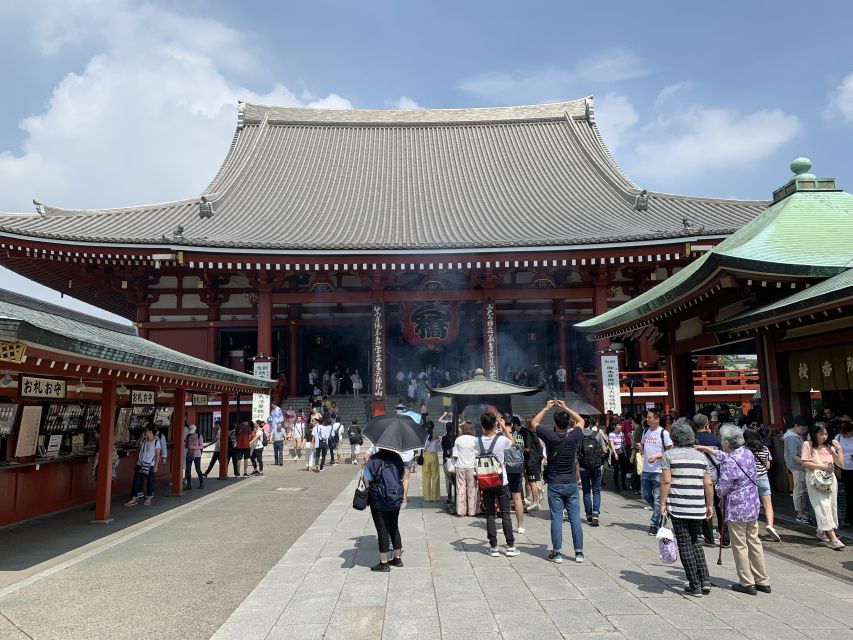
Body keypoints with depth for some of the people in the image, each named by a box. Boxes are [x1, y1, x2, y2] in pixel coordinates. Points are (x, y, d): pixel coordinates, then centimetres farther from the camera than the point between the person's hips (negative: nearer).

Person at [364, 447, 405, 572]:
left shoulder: (374, 459, -14)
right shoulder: (397, 458, 0)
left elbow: (366, 480, -13)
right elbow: (402, 478, 7)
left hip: (379, 502, -5)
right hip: (396, 500, 5)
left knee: (382, 530, 3)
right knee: (394, 528, 18)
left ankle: (384, 563, 9)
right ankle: (397, 558, 28)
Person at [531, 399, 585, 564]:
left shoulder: (550, 436, -11)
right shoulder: (574, 437, -7)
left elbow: (534, 423, 6)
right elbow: (581, 421, 14)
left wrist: (546, 408, 11)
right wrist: (565, 408, 13)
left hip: (554, 484, -2)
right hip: (571, 484, 2)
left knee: (556, 518, 2)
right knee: (575, 518, 6)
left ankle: (557, 553, 5)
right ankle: (579, 552, 10)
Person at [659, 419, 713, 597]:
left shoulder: (669, 454, -3)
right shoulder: (701, 456, 9)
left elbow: (666, 481, -9)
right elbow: (708, 484, 7)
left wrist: (662, 503, -5)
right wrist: (710, 505, 16)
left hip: (678, 507, -4)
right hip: (698, 508, 4)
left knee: (685, 545, 4)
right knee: (695, 542, 20)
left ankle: (695, 586, 7)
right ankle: (705, 580, 13)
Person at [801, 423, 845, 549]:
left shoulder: (829, 447, 11)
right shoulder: (808, 444, -2)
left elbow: (840, 464, 7)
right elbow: (805, 463, -8)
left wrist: (839, 449, 0)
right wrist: (822, 466, -13)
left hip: (830, 478, 5)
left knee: (831, 505, 6)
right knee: (823, 505, -12)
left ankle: (822, 532, 24)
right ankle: (833, 538, -16)